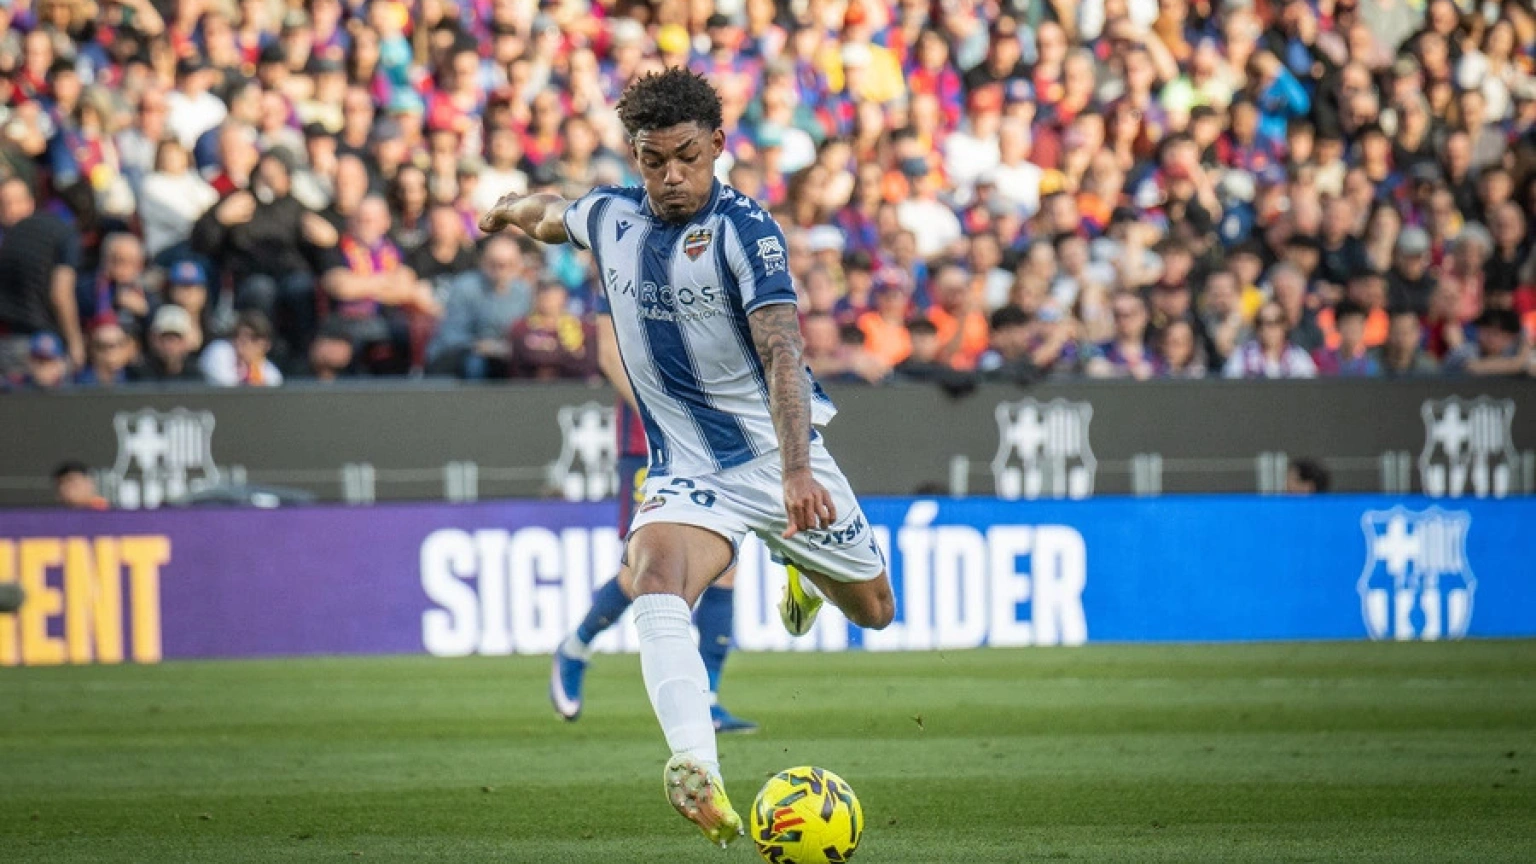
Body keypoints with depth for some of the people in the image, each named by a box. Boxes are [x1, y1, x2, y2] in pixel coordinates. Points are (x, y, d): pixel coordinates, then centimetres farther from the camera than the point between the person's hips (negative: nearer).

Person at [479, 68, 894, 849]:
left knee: (872, 610, 14)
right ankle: (700, 777, -45)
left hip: (777, 455, -2)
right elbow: (552, 215, 26)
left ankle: (803, 567, 52)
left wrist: (797, 470, -42)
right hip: (684, 468, 2)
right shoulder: (610, 215, -2)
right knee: (656, 592, -29)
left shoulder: (744, 228, -18)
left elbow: (781, 353, -29)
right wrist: (509, 211, 49)